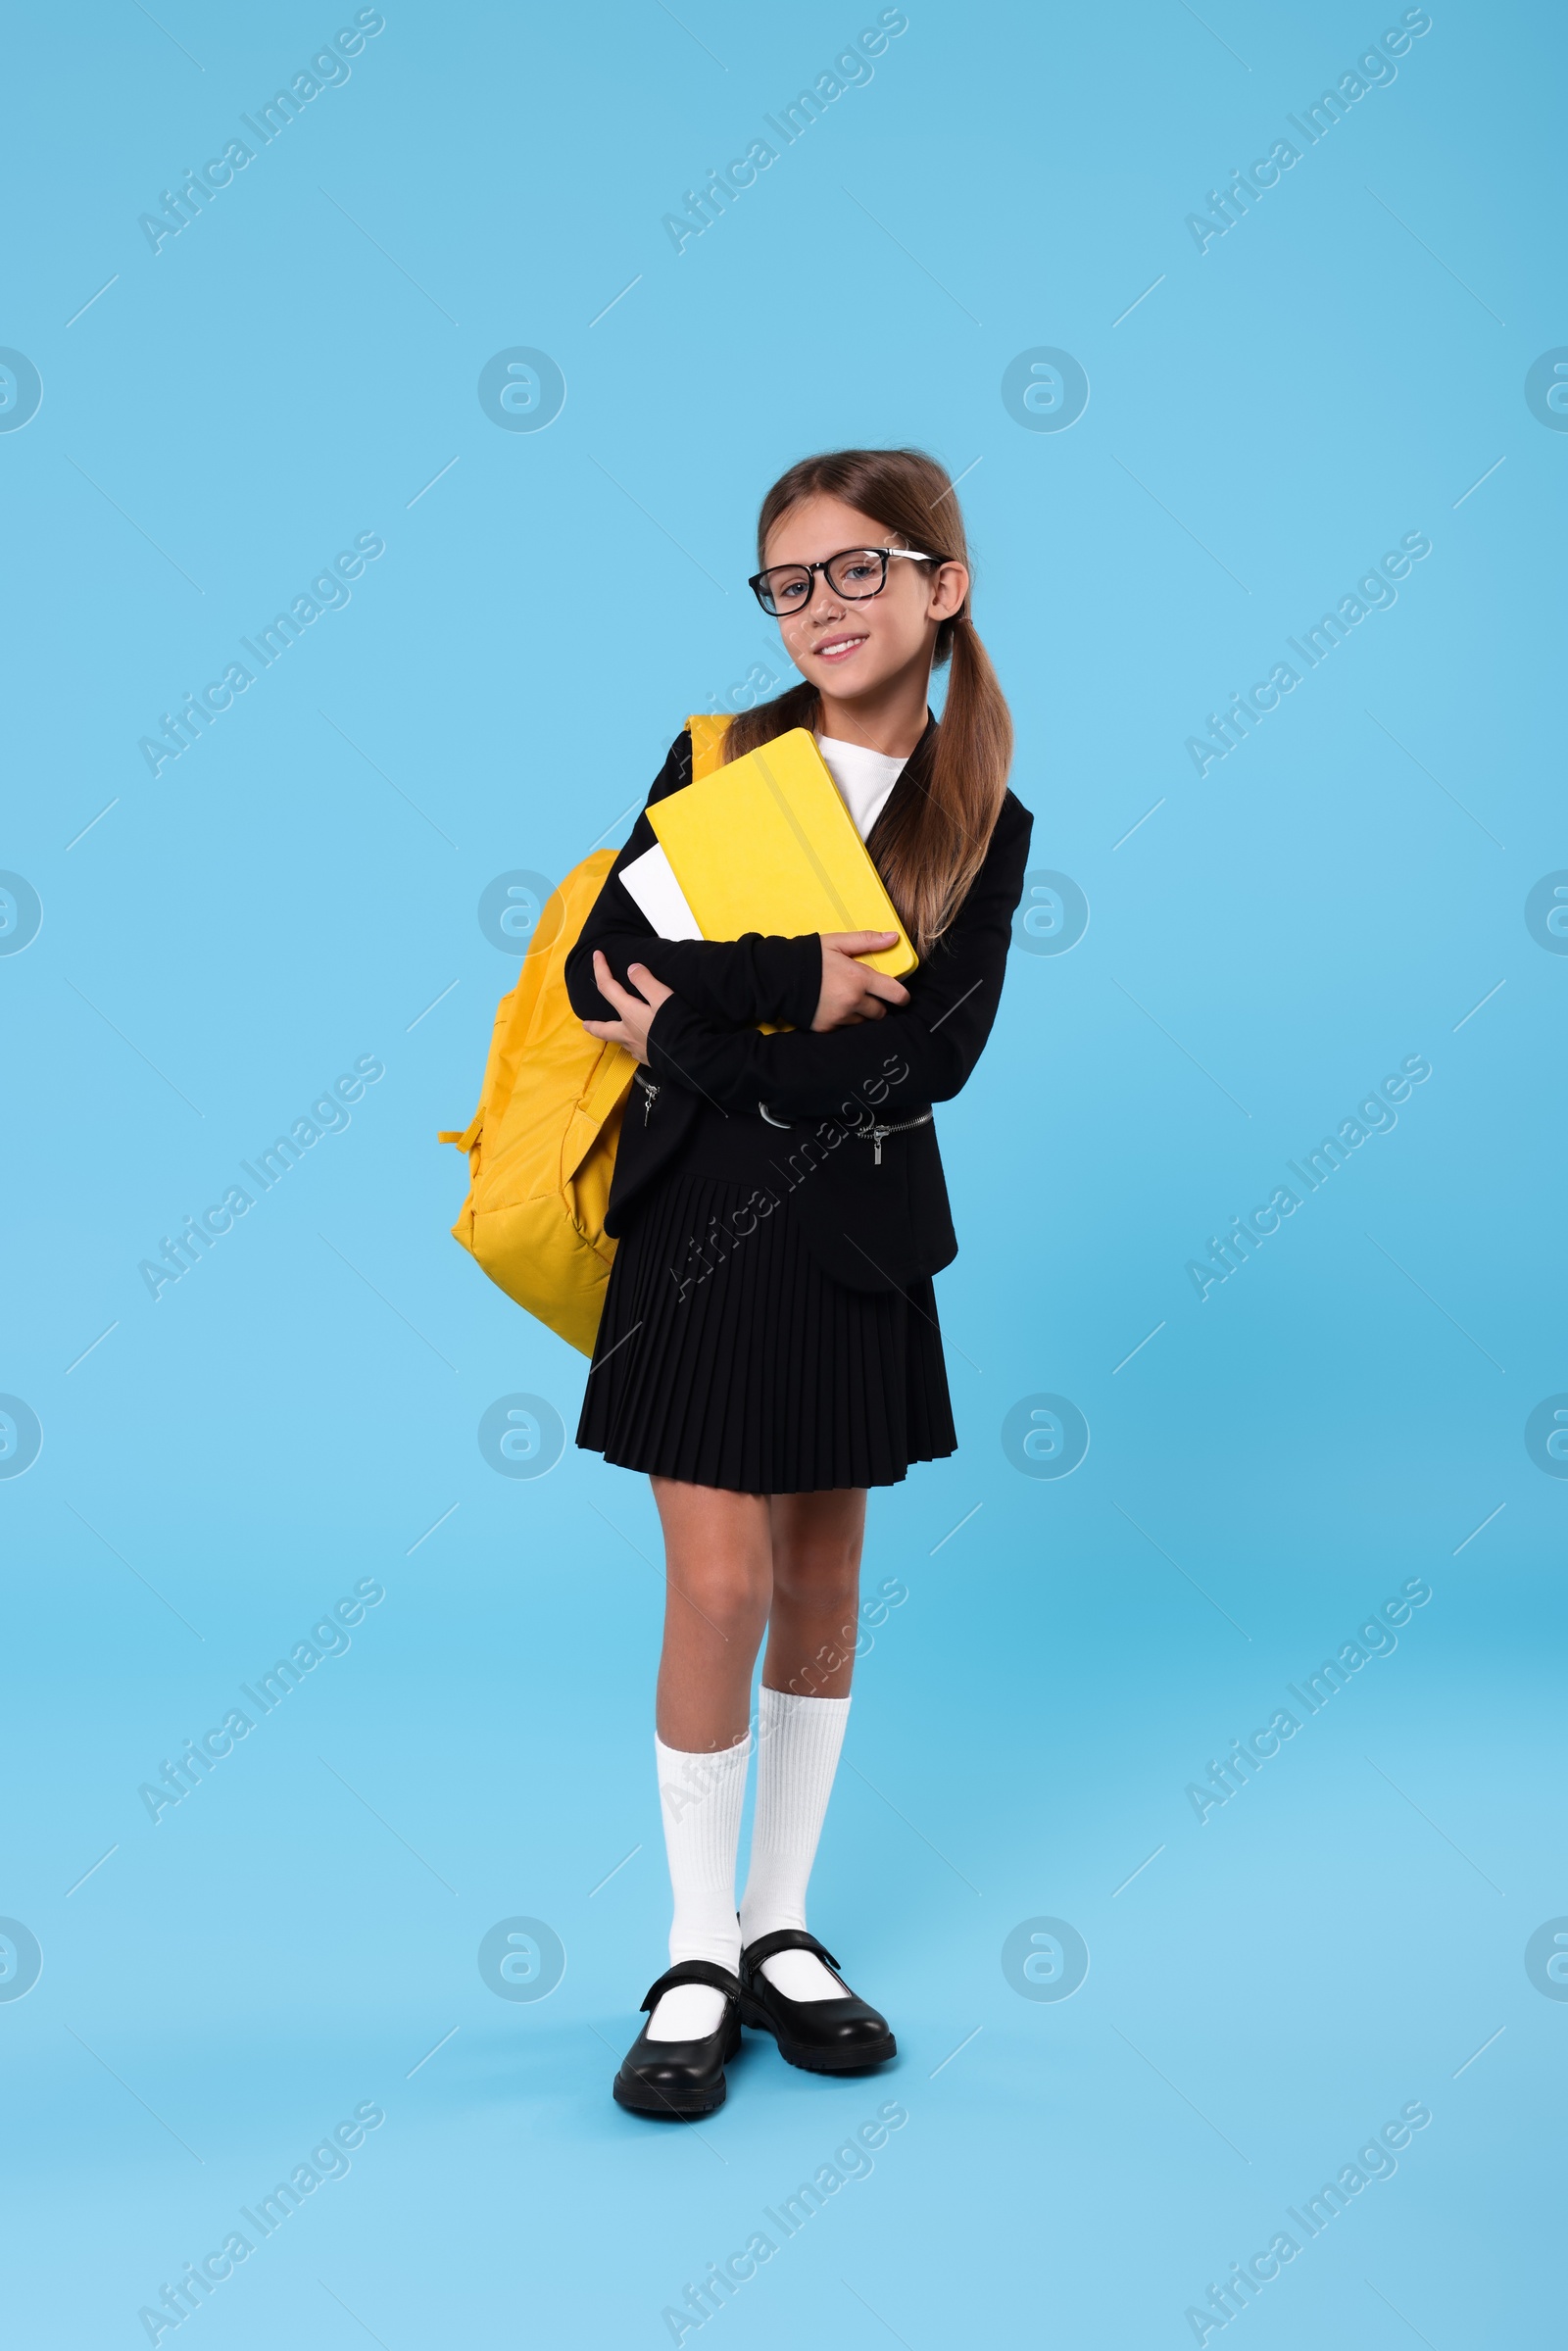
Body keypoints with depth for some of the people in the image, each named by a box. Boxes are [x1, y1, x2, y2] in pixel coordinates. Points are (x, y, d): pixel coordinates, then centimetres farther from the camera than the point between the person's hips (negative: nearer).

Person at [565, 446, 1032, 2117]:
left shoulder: (985, 825, 2)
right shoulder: (720, 758, 1)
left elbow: (930, 1056, -10)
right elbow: (611, 966, -10)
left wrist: (698, 1040, -14)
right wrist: (798, 987, -19)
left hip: (855, 1236, 2)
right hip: (701, 1224, -2)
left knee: (822, 1589, 11)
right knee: (721, 1588, -2)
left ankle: (781, 1929, 27)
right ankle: (698, 1961, 14)